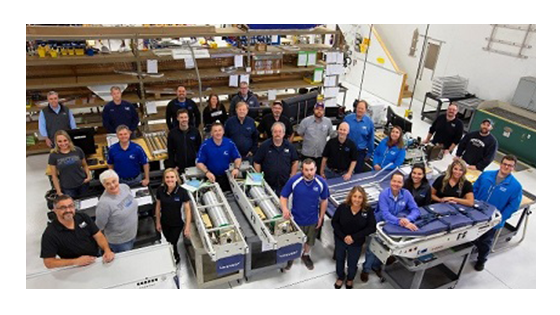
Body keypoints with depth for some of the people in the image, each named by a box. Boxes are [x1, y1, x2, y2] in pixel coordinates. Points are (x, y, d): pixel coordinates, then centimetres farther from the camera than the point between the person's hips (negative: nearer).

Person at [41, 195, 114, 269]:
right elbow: (48, 262, -9)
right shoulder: (50, 234, -9)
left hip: (98, 260, 4)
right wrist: (76, 261, -18)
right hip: (77, 269, -3)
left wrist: (107, 250, -15)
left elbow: (98, 235, 3)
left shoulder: (83, 217, 2)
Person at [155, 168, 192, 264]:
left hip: (177, 224, -3)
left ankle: (175, 258, 39)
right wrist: (158, 222, 6)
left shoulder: (182, 192, -22)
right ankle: (176, 256, 49)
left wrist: (187, 227, -15)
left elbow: (187, 210, -16)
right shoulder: (160, 190, -14)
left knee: (172, 243, 7)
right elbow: (158, 206, 0)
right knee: (169, 242, 20)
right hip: (165, 223, 3)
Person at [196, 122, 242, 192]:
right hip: (212, 177, -2)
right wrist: (207, 172, -20)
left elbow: (237, 158, 8)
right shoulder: (205, 145, -6)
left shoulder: (230, 143, -1)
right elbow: (199, 163, -4)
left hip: (226, 176, 2)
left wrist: (236, 168, -11)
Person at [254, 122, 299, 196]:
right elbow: (256, 163, 2)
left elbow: (295, 162, 11)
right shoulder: (264, 146, -2)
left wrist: (292, 177, 5)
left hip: (285, 184, 1)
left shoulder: (290, 146, 3)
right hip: (268, 184, -1)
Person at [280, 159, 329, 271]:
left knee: (310, 241, 26)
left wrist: (321, 217, 4)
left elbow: (324, 200, -2)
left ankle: (305, 255, 56)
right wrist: (285, 208, -32)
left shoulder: (321, 182, -18)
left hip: (312, 219, 2)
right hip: (296, 218, -2)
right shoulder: (294, 180, -23)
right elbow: (283, 196, -12)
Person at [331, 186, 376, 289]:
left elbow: (371, 228, -17)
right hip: (340, 240, 0)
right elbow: (334, 222, -11)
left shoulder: (368, 210, -20)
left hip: (357, 243, 0)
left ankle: (350, 279, 53)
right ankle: (340, 277, 54)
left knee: (352, 263, 20)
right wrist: (343, 236, -21)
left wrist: (354, 237, -21)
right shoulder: (342, 207, -20)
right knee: (339, 260, 23)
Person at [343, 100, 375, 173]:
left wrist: (369, 153, 4)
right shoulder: (347, 118, -8)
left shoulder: (369, 122, -9)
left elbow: (371, 139, 0)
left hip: (360, 151, 0)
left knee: (359, 172, 13)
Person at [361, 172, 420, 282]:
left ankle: (376, 266, 26)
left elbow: (415, 210, -15)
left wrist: (408, 219, -35)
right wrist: (399, 221, -47)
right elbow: (385, 214, -32)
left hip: (396, 225, 3)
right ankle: (366, 269, 15)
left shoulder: (406, 194, -12)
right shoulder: (384, 194, -23)